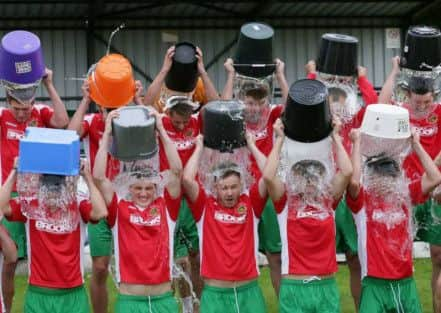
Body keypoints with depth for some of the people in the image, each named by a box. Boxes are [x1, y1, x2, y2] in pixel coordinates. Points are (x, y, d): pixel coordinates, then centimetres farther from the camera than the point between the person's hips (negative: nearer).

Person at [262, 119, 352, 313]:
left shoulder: (328, 201, 5)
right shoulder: (286, 203, -1)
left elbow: (347, 172, -5)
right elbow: (268, 176, -16)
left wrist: (335, 137, 1)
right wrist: (280, 139, -8)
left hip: (326, 287, 2)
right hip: (294, 288, -2)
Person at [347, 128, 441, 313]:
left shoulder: (405, 195, 7)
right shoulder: (363, 200, -5)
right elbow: (353, 181, -26)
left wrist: (416, 144, 0)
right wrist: (357, 142, -17)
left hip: (405, 282, 4)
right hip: (375, 284, -4)